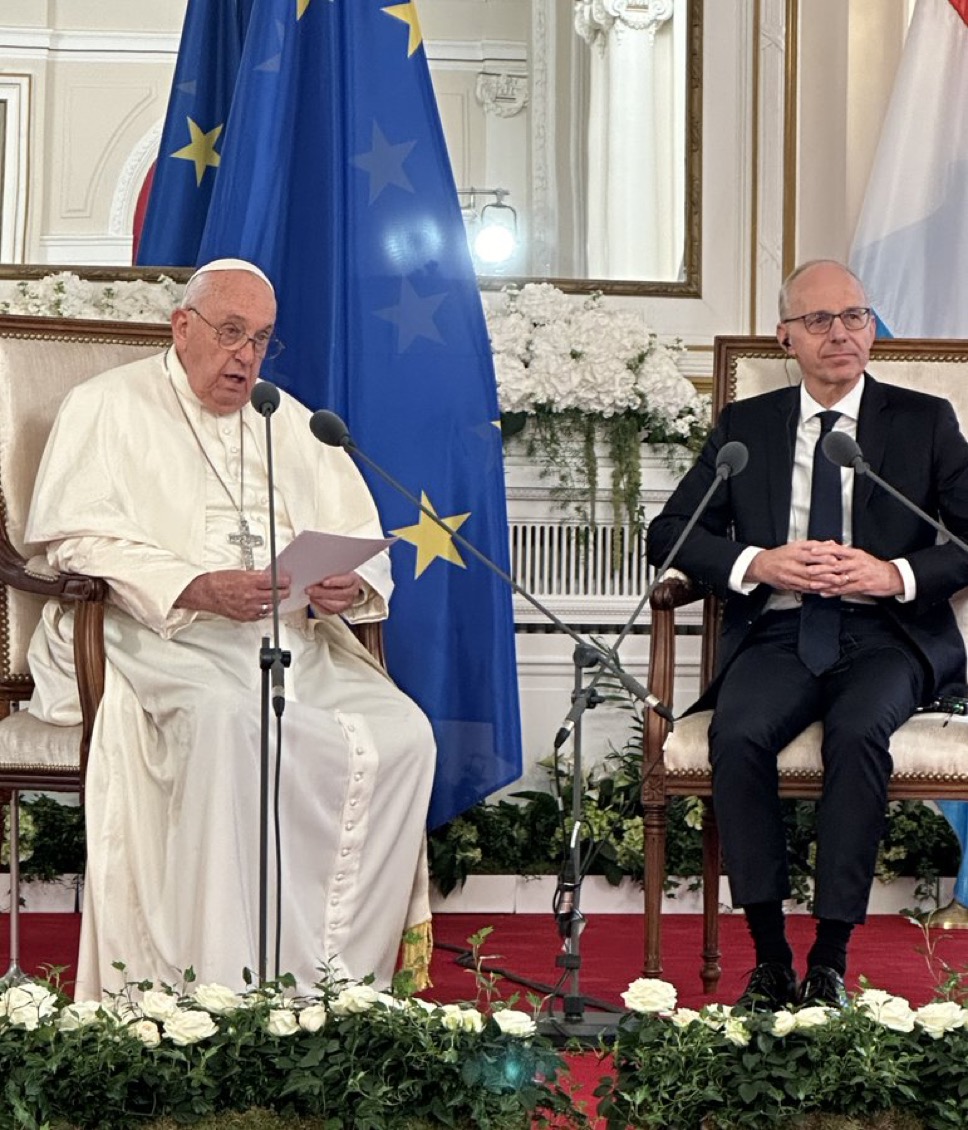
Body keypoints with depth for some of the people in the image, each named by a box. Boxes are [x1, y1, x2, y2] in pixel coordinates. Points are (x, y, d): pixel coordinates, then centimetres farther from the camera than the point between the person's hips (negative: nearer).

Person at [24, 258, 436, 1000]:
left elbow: (365, 546, 18)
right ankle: (224, 987, -33)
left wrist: (351, 586, -9)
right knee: (227, 724, -38)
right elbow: (76, 538, -6)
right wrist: (195, 588, -20)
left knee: (402, 733, -21)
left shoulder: (292, 424, 24)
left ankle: (342, 979, -17)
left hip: (297, 641, 5)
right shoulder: (109, 406, 8)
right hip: (162, 637, -5)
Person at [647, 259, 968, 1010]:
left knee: (859, 730, -34)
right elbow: (670, 532, 8)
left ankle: (831, 960, -26)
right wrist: (755, 564, -10)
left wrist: (896, 575, -14)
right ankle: (769, 955, -22)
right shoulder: (746, 425, 14)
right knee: (737, 735, -30)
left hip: (885, 634, -1)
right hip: (779, 632, 2)